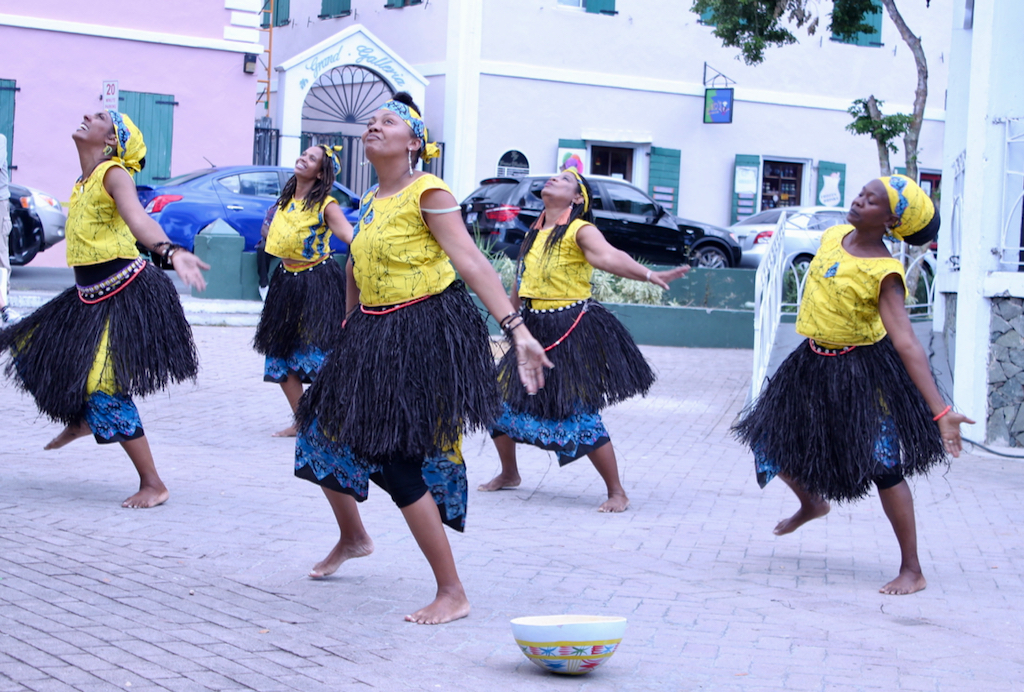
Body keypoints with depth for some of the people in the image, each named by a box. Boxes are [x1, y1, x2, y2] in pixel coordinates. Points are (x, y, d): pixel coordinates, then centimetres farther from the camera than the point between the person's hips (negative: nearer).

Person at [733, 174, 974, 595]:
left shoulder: (884, 273, -24)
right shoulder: (834, 237, -3)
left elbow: (906, 343, -30)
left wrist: (940, 411, -38)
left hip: (863, 371, -7)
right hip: (815, 363, 7)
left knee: (882, 467, -5)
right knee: (773, 440, 10)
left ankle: (912, 570, 5)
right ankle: (812, 503, 41)